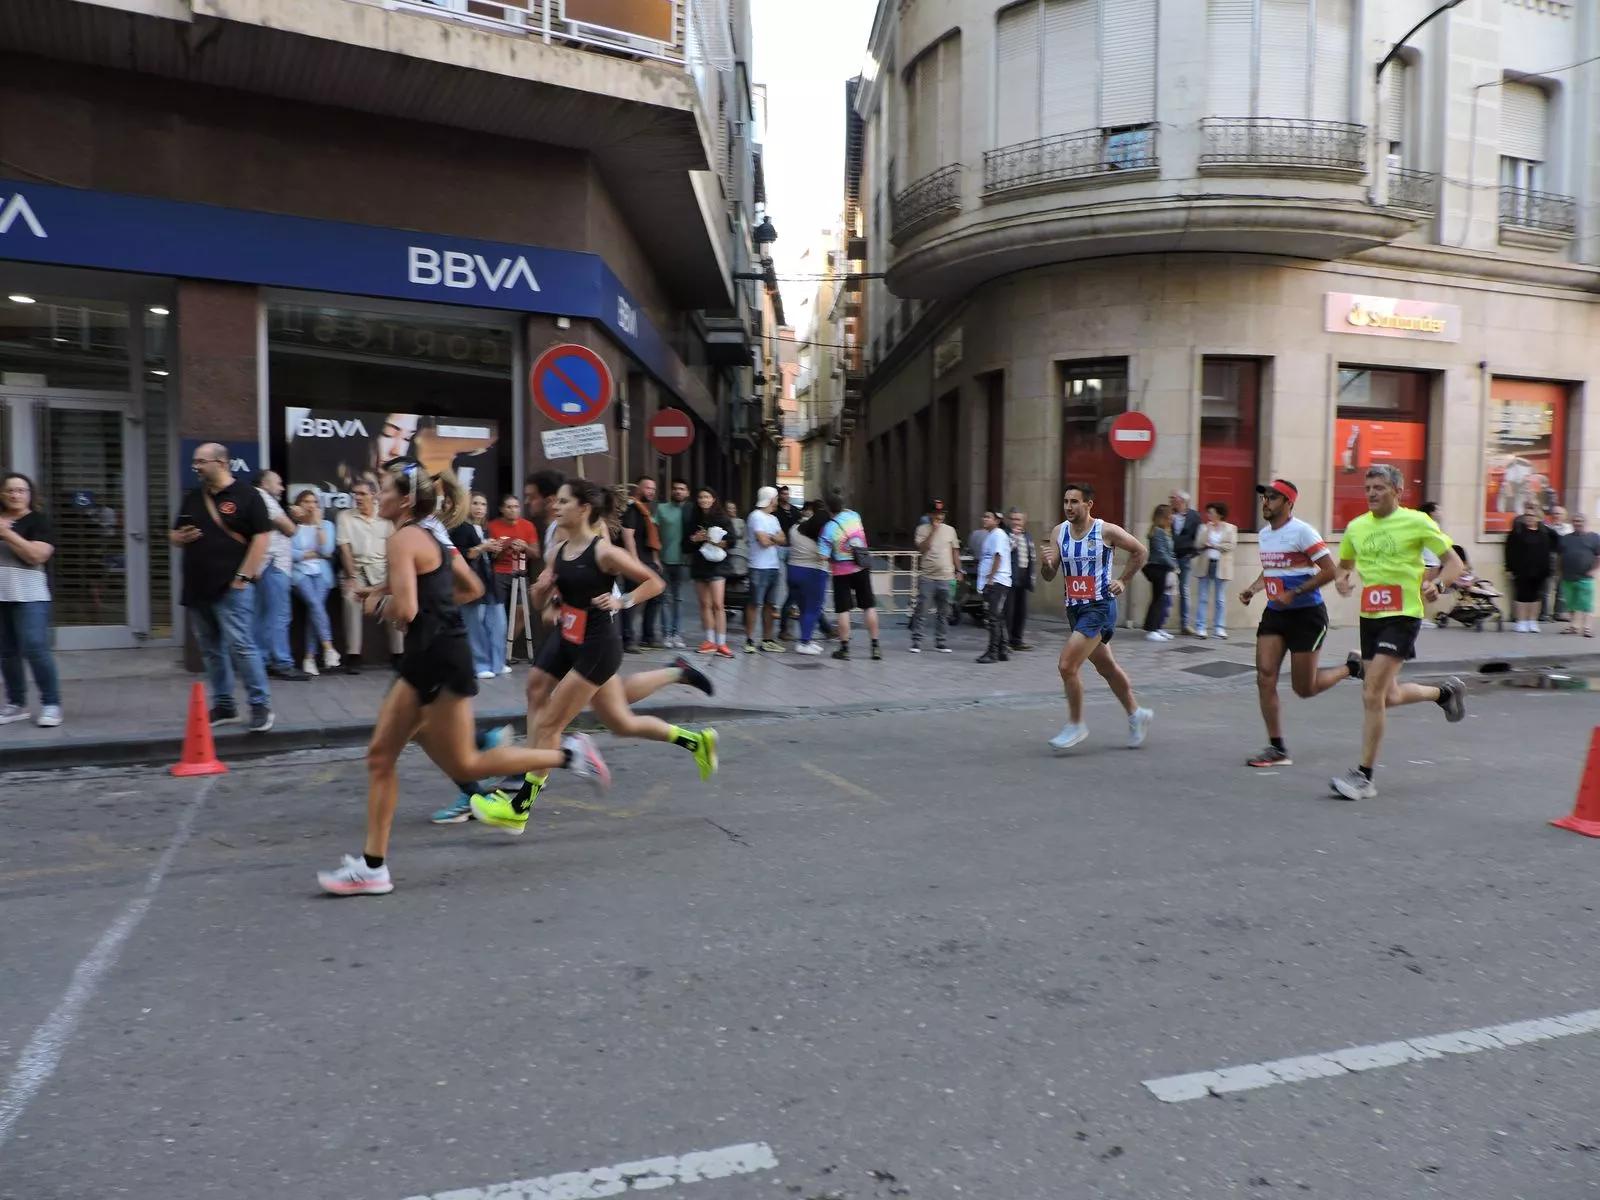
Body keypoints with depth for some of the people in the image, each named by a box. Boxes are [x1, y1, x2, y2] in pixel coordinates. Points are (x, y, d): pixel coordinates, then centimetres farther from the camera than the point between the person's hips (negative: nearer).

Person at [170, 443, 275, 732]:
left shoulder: (246, 495, -5)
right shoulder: (192, 499, 15)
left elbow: (262, 538, -10)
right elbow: (174, 535, 24)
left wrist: (244, 576, -14)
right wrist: (180, 537, -2)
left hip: (231, 588, -7)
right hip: (197, 589, 7)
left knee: (241, 646, -11)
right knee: (211, 651, 11)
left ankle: (261, 704, -2)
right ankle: (223, 705, 20)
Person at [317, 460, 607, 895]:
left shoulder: (404, 539, -16)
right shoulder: (432, 533, 13)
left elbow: (404, 611, -26)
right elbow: (473, 588, 20)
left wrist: (377, 602, -5)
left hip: (441, 659, -10)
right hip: (425, 657, 10)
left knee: (461, 765, 2)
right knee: (380, 755, 8)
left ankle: (567, 754, 10)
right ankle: (373, 866, 13)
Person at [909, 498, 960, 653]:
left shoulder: (950, 530, 9)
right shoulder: (922, 529, 0)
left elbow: (955, 551, 14)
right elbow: (921, 549, -12)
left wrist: (958, 571, 9)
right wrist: (933, 531, -15)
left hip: (946, 578, 3)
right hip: (927, 577, -3)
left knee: (943, 613, 7)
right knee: (920, 611, -5)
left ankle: (940, 642, 16)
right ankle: (916, 642, 2)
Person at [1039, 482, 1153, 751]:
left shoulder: (1106, 531, -12)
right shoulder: (1059, 532, 2)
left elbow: (1140, 551, 2)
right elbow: (1049, 577, 1)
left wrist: (1123, 580, -3)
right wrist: (1046, 564, -20)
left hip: (1099, 607, -7)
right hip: (1074, 608, 7)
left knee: (1067, 666, -15)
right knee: (1106, 667, 19)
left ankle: (1076, 724, 4)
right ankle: (1136, 714, 38)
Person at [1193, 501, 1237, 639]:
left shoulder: (1230, 528, 5)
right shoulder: (1204, 527, 11)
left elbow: (1232, 545, -8)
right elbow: (1198, 545, 0)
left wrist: (1213, 545, -11)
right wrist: (1207, 530, -11)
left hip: (1221, 567, -2)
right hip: (1205, 565, 2)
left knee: (1220, 600, 3)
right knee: (1202, 598, -1)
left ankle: (1219, 629, 6)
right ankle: (1200, 628, 2)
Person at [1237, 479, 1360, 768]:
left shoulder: (1301, 532, -14)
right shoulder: (1263, 535, 9)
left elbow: (1329, 571, -17)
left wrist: (1294, 594, -22)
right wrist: (1252, 589, 6)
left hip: (1307, 614, -7)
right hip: (1274, 614, 7)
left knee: (1304, 688, 2)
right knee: (1265, 676, -6)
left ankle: (1352, 666, 30)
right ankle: (1277, 749, 1)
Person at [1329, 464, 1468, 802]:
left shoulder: (1416, 522, -6)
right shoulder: (1356, 527, 8)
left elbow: (1454, 562, -1)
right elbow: (1344, 564, 22)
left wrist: (1437, 585, -21)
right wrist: (1343, 580, -1)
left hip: (1402, 616, -6)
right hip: (1369, 616, 6)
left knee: (1372, 695, -14)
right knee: (1387, 697, 16)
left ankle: (1364, 777, -6)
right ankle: (1445, 692, 46)